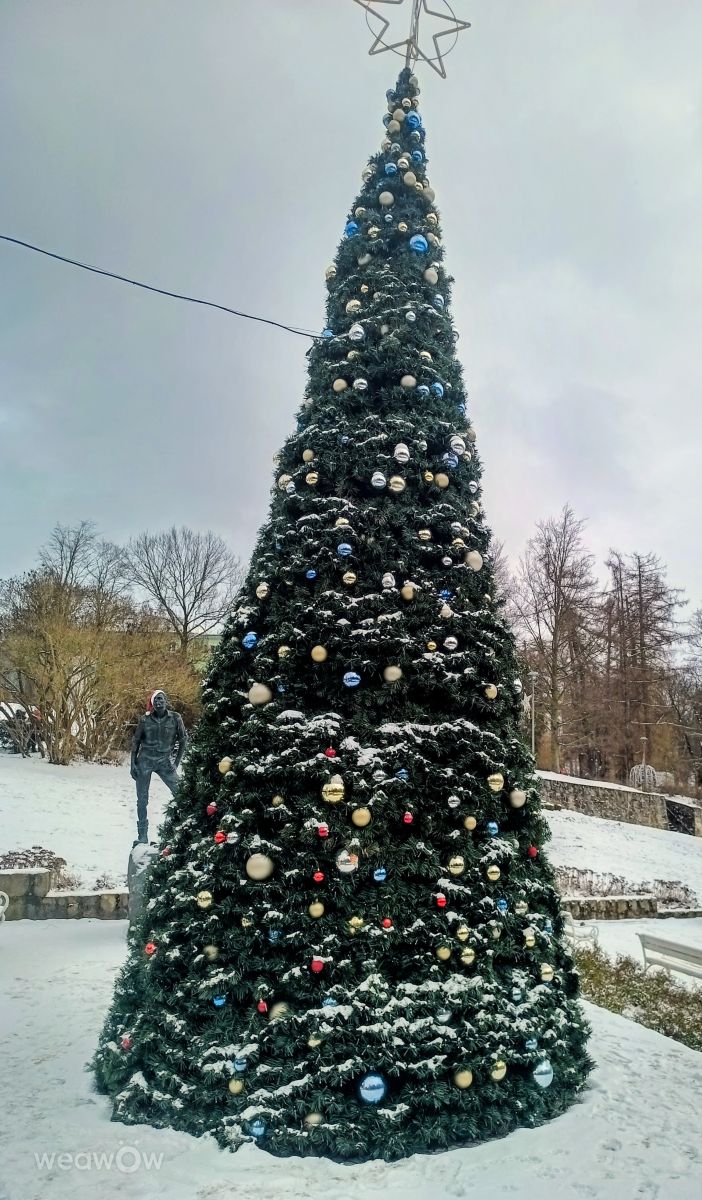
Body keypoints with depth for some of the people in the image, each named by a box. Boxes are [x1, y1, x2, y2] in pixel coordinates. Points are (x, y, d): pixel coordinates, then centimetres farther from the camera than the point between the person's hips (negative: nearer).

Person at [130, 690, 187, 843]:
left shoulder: (175, 718, -6)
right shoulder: (146, 719, -4)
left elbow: (183, 740, 1)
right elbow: (135, 741, 5)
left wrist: (176, 762, -3)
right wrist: (133, 764, 2)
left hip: (164, 761, 0)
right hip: (144, 761, 1)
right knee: (142, 799, 6)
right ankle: (142, 835, 20)